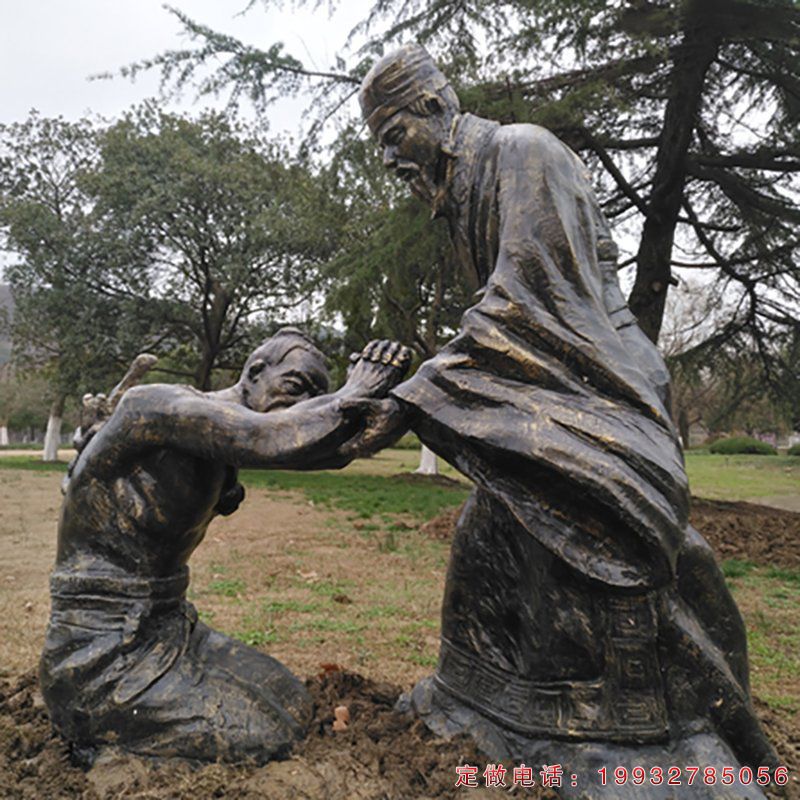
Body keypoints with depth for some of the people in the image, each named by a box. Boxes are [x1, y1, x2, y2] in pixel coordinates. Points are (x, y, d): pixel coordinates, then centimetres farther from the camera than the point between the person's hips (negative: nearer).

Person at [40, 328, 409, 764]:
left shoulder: (220, 439, 4)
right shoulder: (155, 405, -24)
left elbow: (332, 449, 5)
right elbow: (279, 440, -37)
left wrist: (370, 393, -12)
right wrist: (353, 394, -20)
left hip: (171, 630, 9)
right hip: (101, 662, -9)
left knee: (291, 705, 10)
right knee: (265, 739, -13)